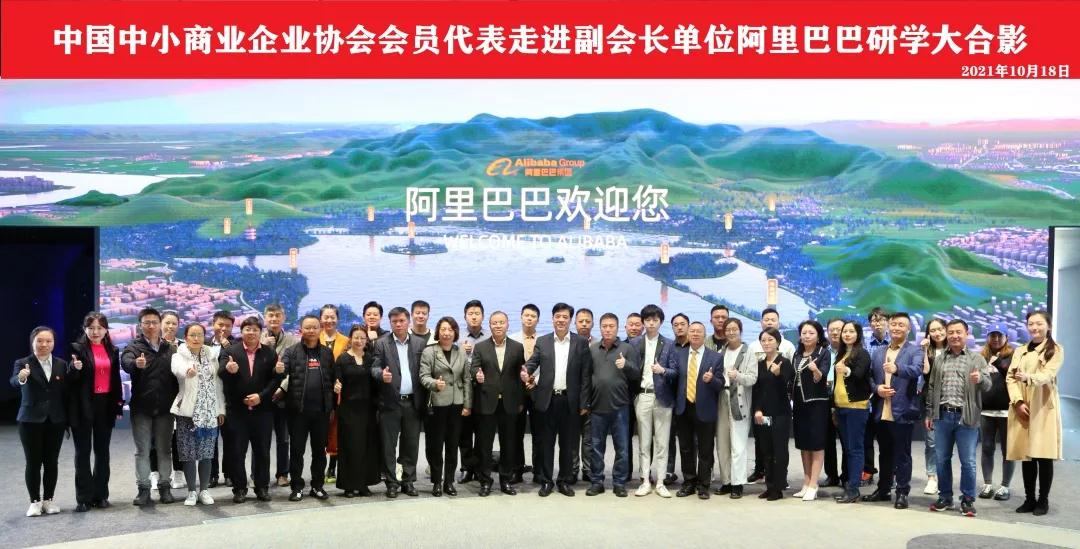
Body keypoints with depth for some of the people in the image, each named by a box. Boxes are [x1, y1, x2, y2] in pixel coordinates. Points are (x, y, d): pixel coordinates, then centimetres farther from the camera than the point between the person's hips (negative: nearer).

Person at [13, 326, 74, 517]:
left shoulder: (62, 364, 6)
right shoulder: (23, 363, -4)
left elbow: (68, 388, 0)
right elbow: (14, 381, -22)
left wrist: (75, 370, -15)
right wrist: (21, 378, -45)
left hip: (56, 421, 3)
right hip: (31, 420, -3)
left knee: (51, 461, 7)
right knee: (33, 462, 0)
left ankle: (48, 500, 17)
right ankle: (35, 501, 10)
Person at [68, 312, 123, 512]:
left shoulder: (112, 351, 11)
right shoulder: (77, 349, -2)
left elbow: (116, 380, 11)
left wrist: (118, 405, 6)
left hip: (105, 405, 4)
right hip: (83, 405, -4)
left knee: (102, 451, 9)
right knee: (83, 451, 0)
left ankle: (100, 495, 16)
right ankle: (84, 498, 3)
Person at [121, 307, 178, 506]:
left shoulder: (170, 348, 7)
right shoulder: (134, 347, -1)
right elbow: (125, 362, -23)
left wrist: (177, 400, -8)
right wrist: (136, 364, -47)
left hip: (165, 407, 2)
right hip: (141, 407, -2)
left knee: (165, 449, 8)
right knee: (142, 450, 3)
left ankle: (164, 487, 17)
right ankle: (143, 489, 8)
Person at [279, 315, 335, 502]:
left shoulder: (327, 353, 9)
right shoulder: (291, 352, 2)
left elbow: (333, 379, 8)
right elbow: (281, 373, -10)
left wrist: (331, 405, 4)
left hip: (321, 409, 2)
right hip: (298, 409, -2)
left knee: (320, 450, 10)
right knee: (296, 450, 5)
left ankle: (317, 486, 21)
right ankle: (297, 487, 13)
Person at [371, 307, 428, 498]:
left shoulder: (420, 343, 7)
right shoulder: (381, 343, 2)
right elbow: (374, 368, -4)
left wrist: (424, 400, -3)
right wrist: (381, 374, -27)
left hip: (413, 402, 2)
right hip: (390, 402, -2)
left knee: (411, 444, 8)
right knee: (388, 445, 2)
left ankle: (408, 481, 18)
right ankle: (391, 483, 11)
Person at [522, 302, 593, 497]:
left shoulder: (581, 342, 2)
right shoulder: (542, 342, 6)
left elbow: (586, 374, 0)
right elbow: (532, 362, -2)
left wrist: (584, 402, -4)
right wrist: (525, 373, -26)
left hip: (570, 400, -1)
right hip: (547, 399, 1)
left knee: (568, 444, 7)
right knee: (546, 443, 6)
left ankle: (564, 481, 18)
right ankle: (546, 481, 16)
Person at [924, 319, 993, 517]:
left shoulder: (977, 359, 3)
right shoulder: (939, 360, 13)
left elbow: (987, 385, -5)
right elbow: (931, 388, 16)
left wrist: (980, 379, -28)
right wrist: (929, 413, 13)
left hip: (966, 417, -3)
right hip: (943, 415, 3)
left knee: (967, 461, 0)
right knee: (942, 459, 9)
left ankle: (967, 500, 11)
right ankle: (945, 497, 20)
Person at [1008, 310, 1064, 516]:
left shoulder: (1056, 350, 2)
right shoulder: (1020, 351, 17)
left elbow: (1048, 375, -15)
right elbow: (1010, 377, 6)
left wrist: (1027, 377, -36)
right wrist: (1018, 402, -10)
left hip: (1044, 409, -4)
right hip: (1022, 408, 4)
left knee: (1044, 456, -3)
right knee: (1026, 455, 5)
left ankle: (1043, 500, 6)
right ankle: (1029, 499, 13)